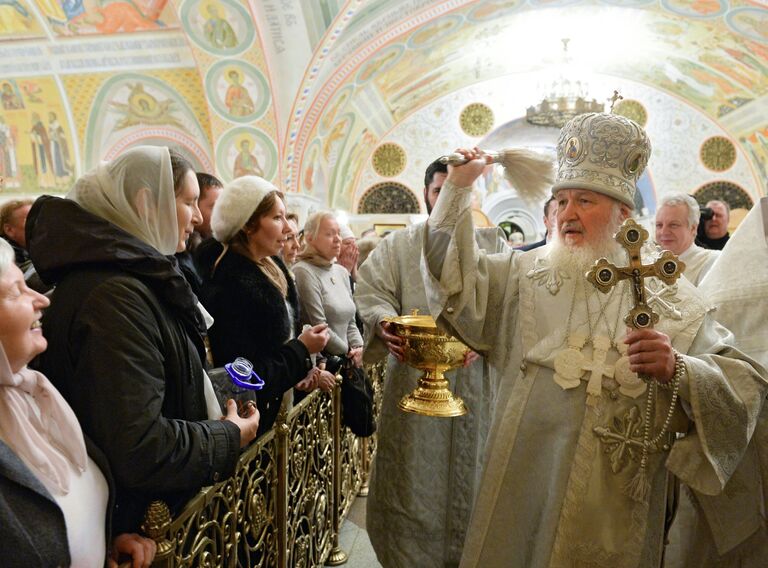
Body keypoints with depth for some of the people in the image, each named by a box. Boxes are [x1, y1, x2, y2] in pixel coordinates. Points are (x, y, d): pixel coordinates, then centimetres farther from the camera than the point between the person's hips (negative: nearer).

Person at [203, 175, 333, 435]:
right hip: (254, 420, -8)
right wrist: (301, 350, -17)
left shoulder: (271, 266, 1)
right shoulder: (230, 287, -26)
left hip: (281, 405, 9)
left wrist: (301, 369, -5)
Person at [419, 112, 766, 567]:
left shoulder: (669, 296, -3)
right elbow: (459, 280, -5)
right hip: (524, 476, 2)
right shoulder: (529, 271, 5)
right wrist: (459, 188, -8)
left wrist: (677, 371, -26)